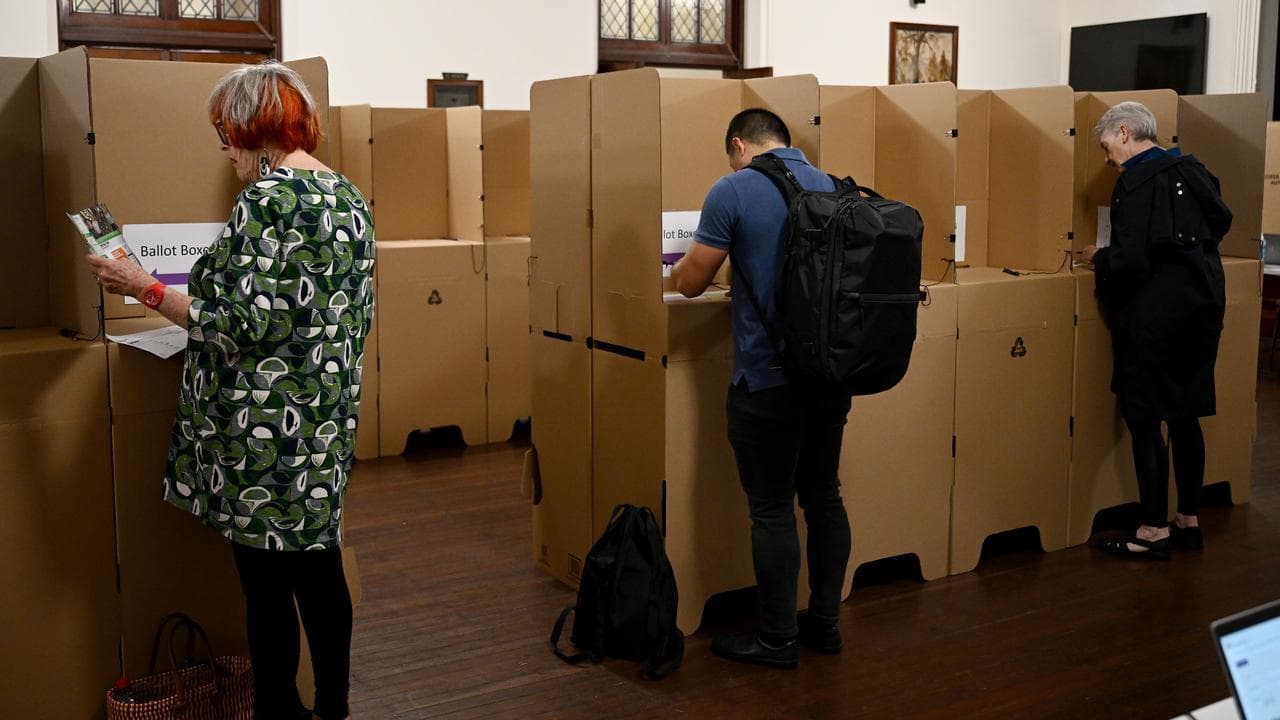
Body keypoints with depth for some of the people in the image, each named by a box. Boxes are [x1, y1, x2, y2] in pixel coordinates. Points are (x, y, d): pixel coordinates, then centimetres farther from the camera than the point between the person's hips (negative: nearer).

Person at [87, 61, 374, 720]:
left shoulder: (267, 201, -18)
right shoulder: (348, 196, 8)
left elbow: (241, 324, -21)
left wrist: (144, 289, -12)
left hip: (267, 430, -9)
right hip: (327, 419, 9)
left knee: (265, 579, 3)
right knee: (318, 562, 17)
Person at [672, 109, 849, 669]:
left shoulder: (733, 191, -10)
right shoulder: (835, 187, 9)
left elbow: (690, 283, -5)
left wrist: (682, 266, 18)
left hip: (769, 376, -6)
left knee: (772, 509, 3)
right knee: (824, 496, 15)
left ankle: (777, 640, 12)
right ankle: (825, 622, 26)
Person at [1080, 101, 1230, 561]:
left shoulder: (1137, 182, -15)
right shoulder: (1192, 171, 8)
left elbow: (1130, 261, -21)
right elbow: (1219, 224, 18)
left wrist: (1098, 258, -2)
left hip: (1156, 315, -8)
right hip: (1202, 306, 8)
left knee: (1144, 419, 0)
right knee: (1184, 415, 15)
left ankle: (1154, 531, 5)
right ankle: (1189, 521, 23)